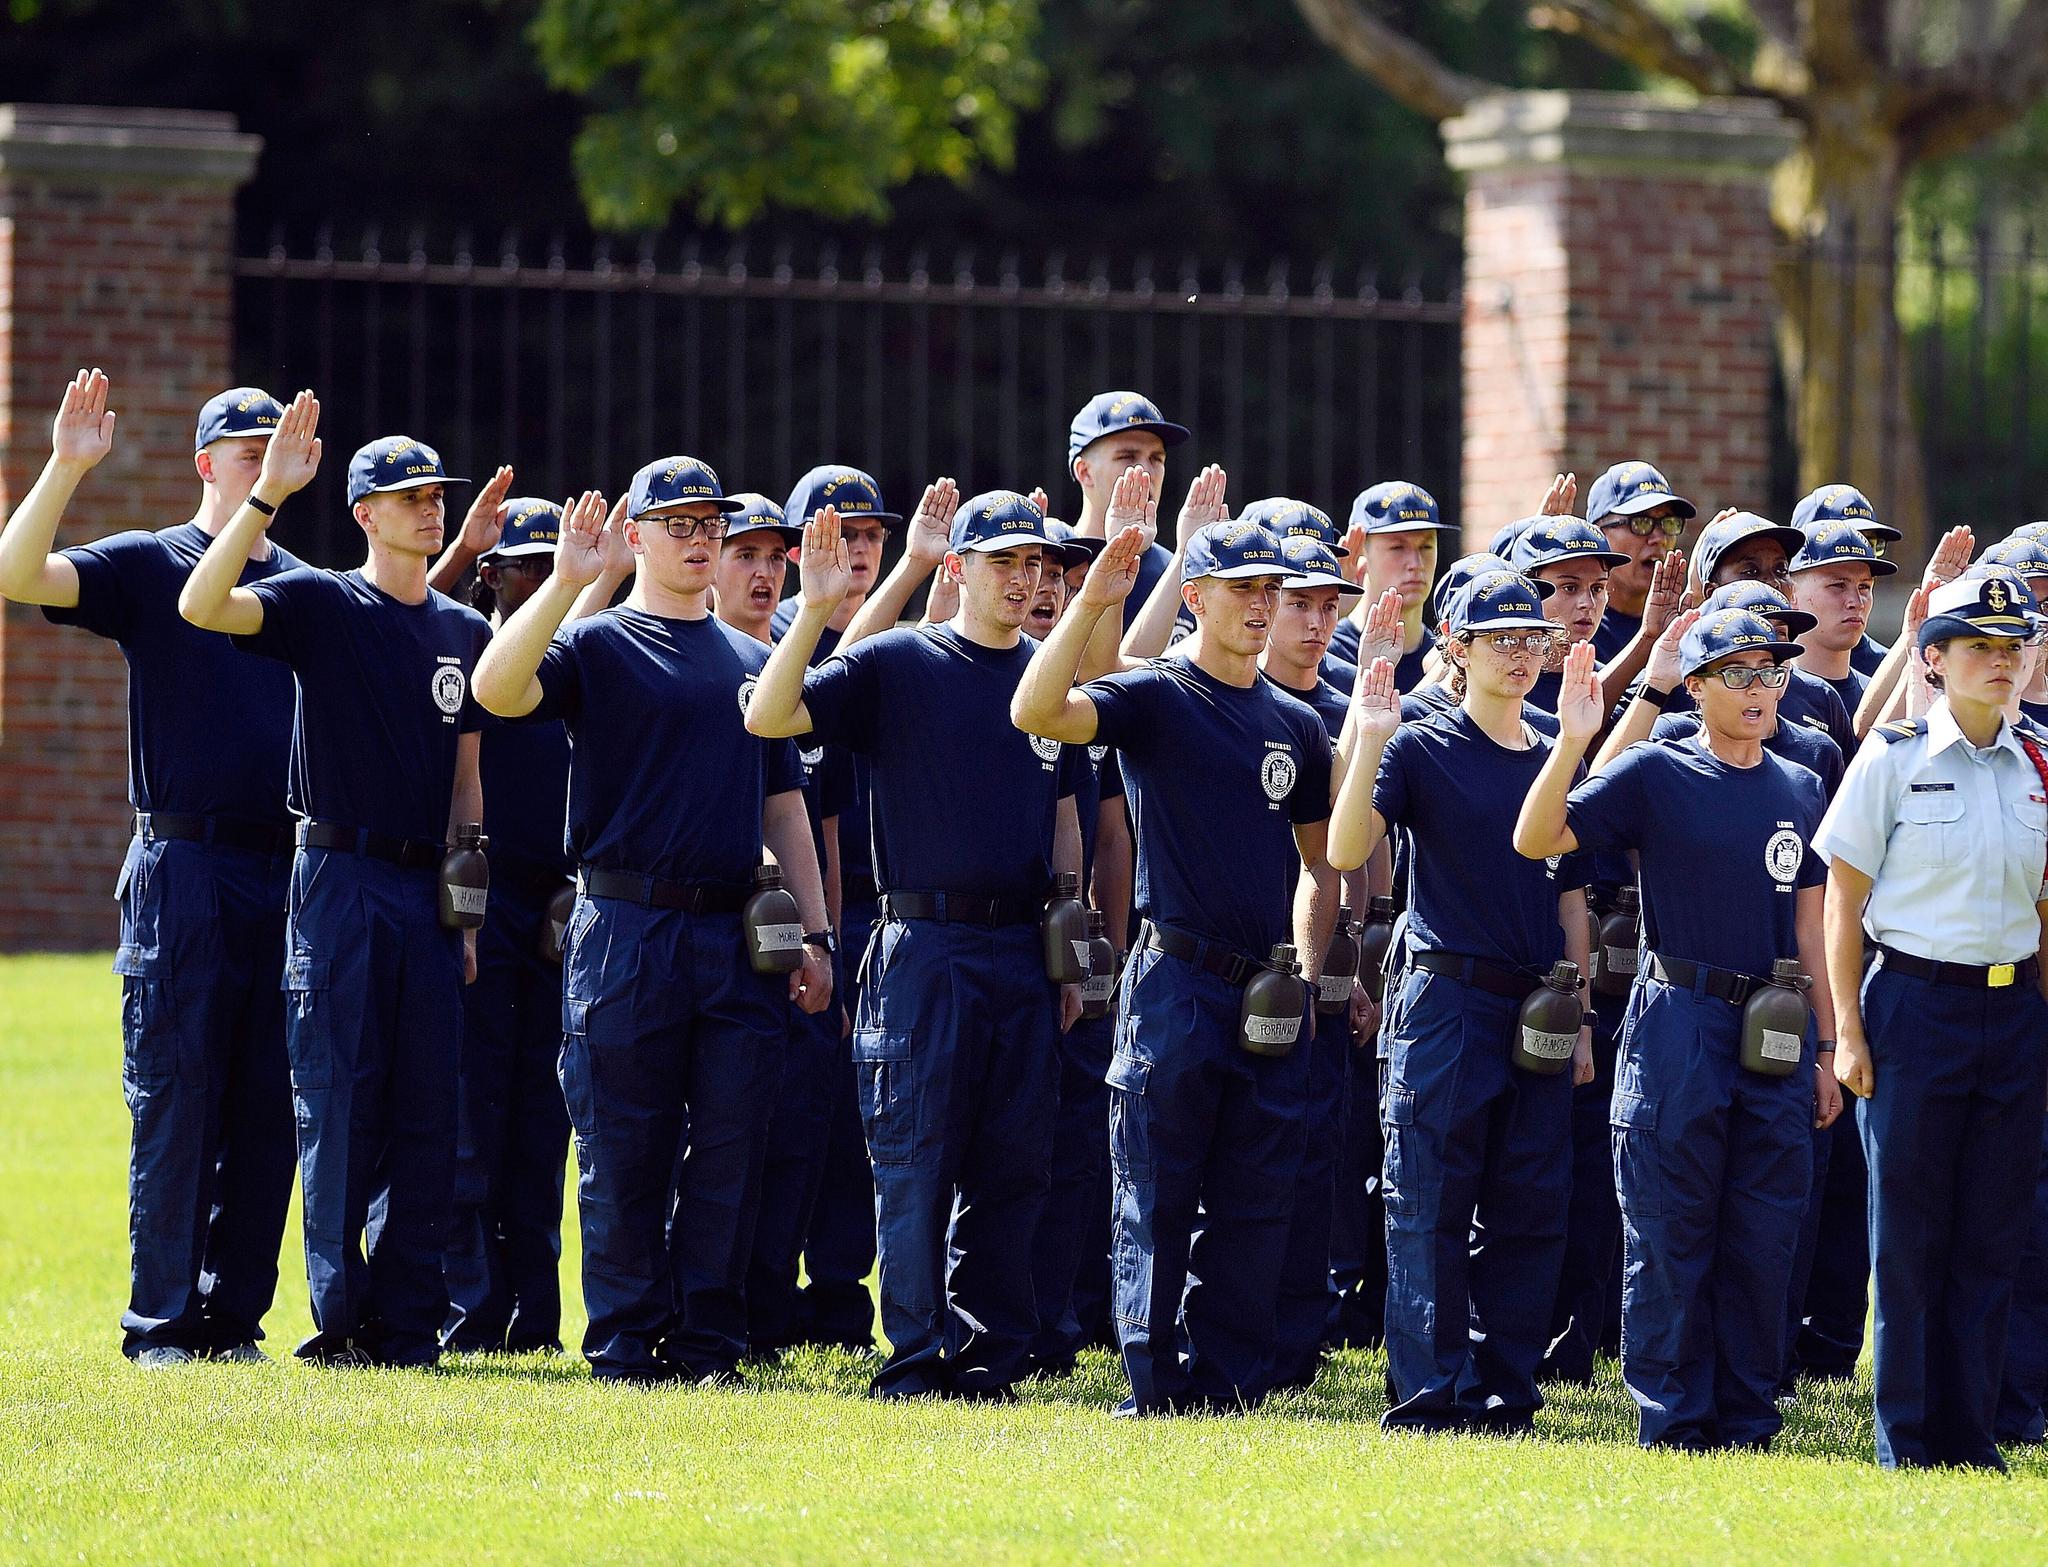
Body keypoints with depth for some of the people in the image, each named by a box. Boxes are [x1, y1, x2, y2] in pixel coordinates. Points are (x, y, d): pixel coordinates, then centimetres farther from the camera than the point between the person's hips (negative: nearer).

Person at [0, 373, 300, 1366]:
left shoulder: (306, 587, 16)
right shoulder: (147, 567, 0)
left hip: (286, 870, 5)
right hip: (183, 867, -5)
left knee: (267, 1109, 5)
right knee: (174, 1101, -4)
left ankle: (234, 1316, 11)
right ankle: (161, 1322, 0)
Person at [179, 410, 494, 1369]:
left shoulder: (464, 632, 13)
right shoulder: (321, 605, -1)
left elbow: (465, 777, 15)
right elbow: (202, 606, -19)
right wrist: (267, 495, -25)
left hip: (430, 889, 5)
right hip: (342, 881, -5)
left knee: (427, 1111, 3)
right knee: (339, 1105, -4)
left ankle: (407, 1323, 8)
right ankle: (340, 1317, 0)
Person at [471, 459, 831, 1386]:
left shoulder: (752, 662, 19)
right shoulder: (596, 645, 2)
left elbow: (783, 805, 20)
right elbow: (497, 690, -18)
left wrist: (813, 933, 13)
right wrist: (566, 582, -23)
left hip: (739, 941, 4)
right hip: (628, 928, -4)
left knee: (731, 1150, 2)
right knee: (625, 1153, -1)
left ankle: (709, 1342, 8)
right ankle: (626, 1345, 5)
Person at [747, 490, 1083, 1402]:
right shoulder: (896, 662, 0)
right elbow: (768, 716, -11)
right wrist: (815, 610, -23)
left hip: (1021, 950, 4)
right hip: (926, 942, -4)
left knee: (1012, 1164, 5)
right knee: (916, 1160, -4)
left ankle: (989, 1355, 12)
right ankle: (915, 1356, 0)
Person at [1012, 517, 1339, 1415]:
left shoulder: (1296, 726, 14)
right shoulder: (1154, 698, -2)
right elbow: (1036, 712, -20)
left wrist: (1306, 971, 10)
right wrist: (1092, 603, -28)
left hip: (1271, 995, 5)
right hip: (1178, 985, -5)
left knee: (1256, 1205, 6)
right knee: (1158, 1198, -2)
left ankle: (1230, 1382, 12)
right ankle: (1156, 1389, 2)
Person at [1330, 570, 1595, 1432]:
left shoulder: (1557, 761, 13)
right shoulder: (1421, 749, -2)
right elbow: (1346, 850, -16)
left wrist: (1580, 1019, 13)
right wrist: (1370, 743, -25)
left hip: (1537, 1008, 5)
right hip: (1448, 1000, -5)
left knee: (1531, 1211, 5)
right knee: (1432, 1207, -5)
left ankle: (1505, 1388, 11)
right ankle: (1431, 1393, -3)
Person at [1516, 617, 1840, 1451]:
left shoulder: (1799, 789, 13)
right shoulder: (1653, 774, -2)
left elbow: (1808, 924, 16)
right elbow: (1536, 840, -11)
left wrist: (1825, 1050, 13)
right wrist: (1573, 742, -25)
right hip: (1680, 1027, -4)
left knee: (1763, 1240, 6)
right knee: (1671, 1235, -2)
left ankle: (1747, 1424, 13)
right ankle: (1673, 1427, 3)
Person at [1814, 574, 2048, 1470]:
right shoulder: (1893, 759, -3)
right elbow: (1843, 902, -2)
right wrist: (1848, 1030, -7)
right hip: (1915, 1000, -4)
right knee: (1909, 1231, 0)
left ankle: (1970, 1435, 11)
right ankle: (1906, 1441, 7)